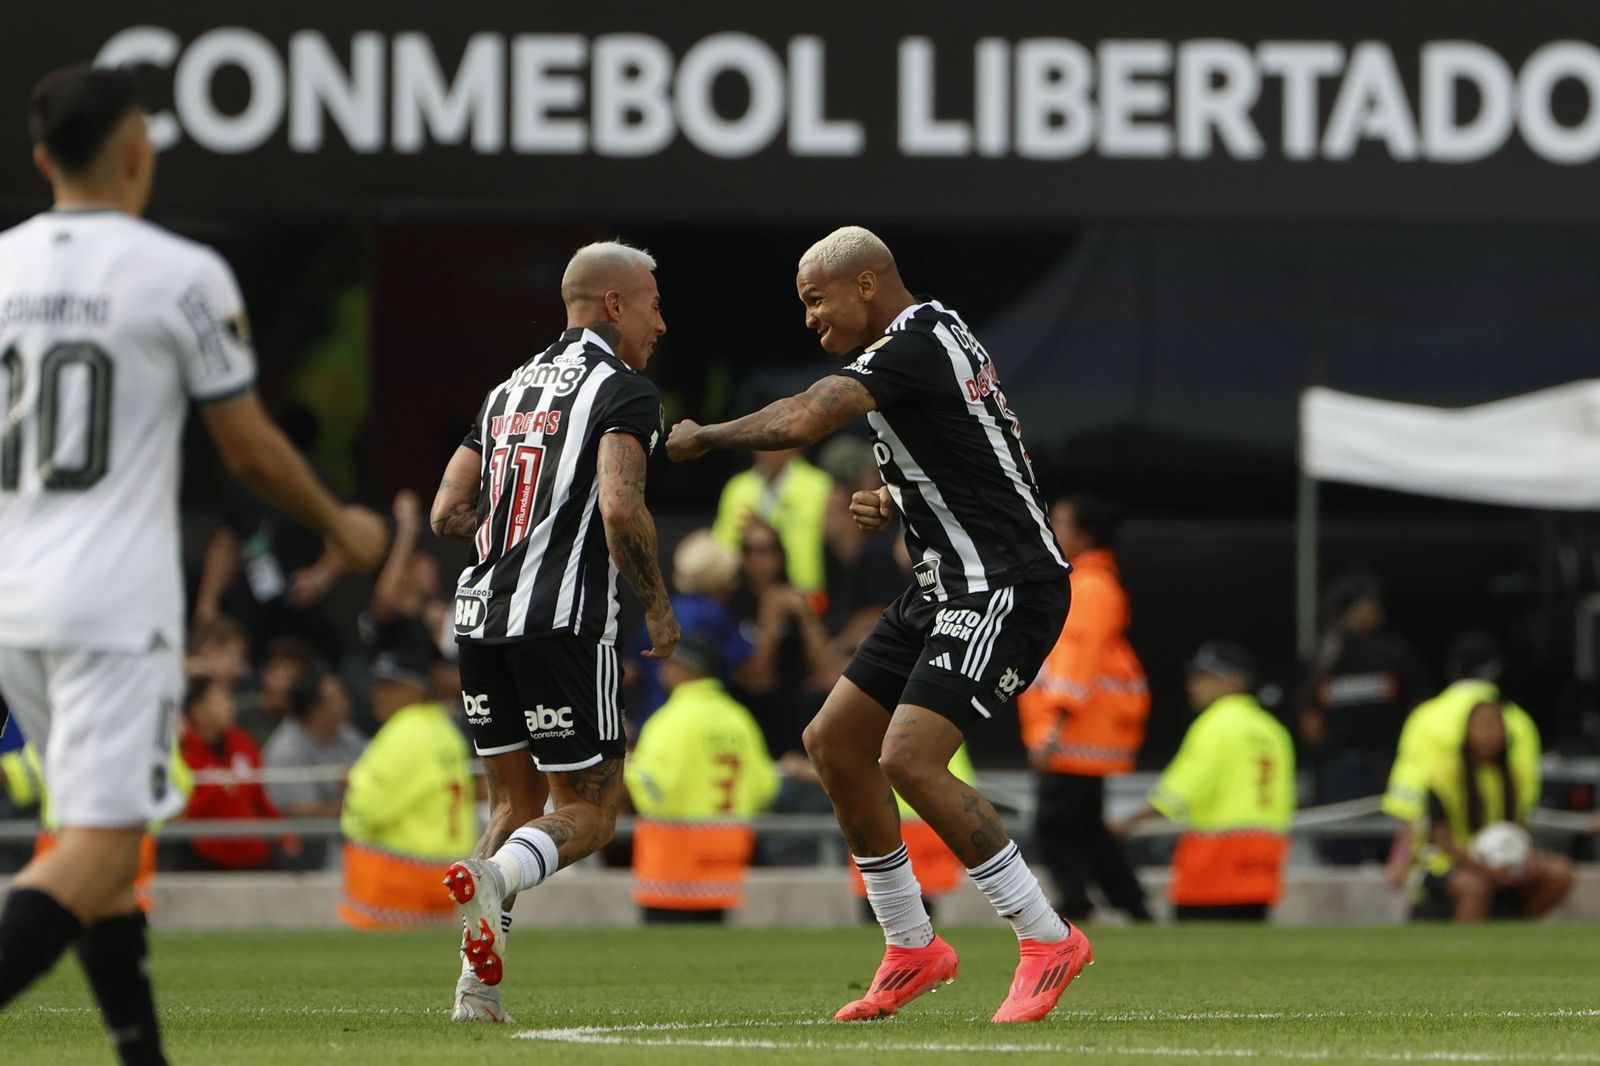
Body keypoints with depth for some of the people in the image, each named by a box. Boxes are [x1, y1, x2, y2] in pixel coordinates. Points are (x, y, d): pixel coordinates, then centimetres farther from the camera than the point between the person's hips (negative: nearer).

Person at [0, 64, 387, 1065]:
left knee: (105, 832, 18)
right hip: (115, 605, -6)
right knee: (101, 844, -8)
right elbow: (252, 449, -1)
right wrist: (342, 526, 16)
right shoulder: (181, 275, -7)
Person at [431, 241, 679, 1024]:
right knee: (587, 812, 2)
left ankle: (477, 980, 3)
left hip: (480, 613, 7)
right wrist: (658, 607, -6)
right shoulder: (623, 391, -3)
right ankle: (494, 875, -29)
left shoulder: (508, 391, 19)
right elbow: (620, 505, -19)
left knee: (515, 804, 18)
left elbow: (448, 514, 16)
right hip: (562, 621, -7)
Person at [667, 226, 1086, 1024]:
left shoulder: (914, 345, -17)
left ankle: (1047, 940, -11)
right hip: (948, 589, 11)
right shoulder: (930, 335, 15)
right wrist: (894, 501, 10)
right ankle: (912, 950, 17)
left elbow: (803, 421, -28)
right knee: (834, 743, 8)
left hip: (1003, 587, -11)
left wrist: (700, 437, -13)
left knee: (909, 758, -21)